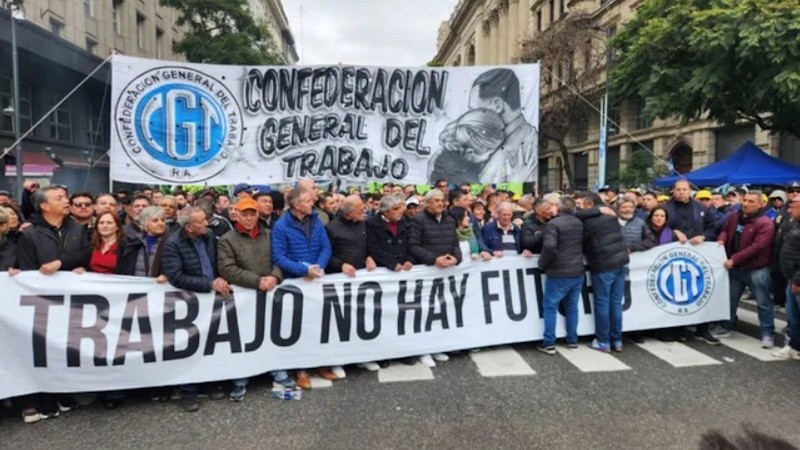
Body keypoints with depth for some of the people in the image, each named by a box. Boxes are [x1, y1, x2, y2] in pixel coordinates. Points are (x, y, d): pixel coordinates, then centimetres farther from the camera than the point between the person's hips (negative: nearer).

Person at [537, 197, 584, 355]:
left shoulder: (554, 223, -14)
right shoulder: (580, 223, 9)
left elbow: (549, 247, -24)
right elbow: (584, 245, 17)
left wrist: (542, 263, -11)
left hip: (558, 273, -6)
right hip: (577, 272, 6)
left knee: (550, 307, 2)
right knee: (572, 307, 16)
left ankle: (549, 343, 3)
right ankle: (572, 340, 23)